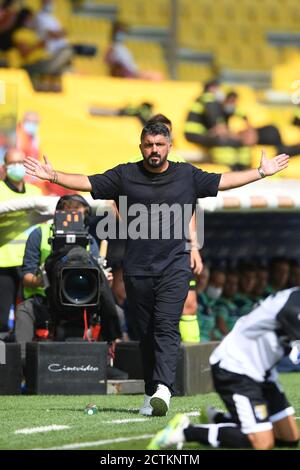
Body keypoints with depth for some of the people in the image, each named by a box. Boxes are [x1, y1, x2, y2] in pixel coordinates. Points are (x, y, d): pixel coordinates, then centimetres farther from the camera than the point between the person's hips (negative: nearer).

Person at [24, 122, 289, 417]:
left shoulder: (187, 176, 10)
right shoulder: (125, 175, 8)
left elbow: (223, 181, 17)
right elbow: (87, 183, 8)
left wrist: (262, 172, 16)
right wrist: (52, 176, -1)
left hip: (174, 266, -1)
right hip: (137, 269, 1)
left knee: (167, 326, -16)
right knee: (146, 333, 5)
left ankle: (163, 388, -29)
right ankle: (151, 393, 11)